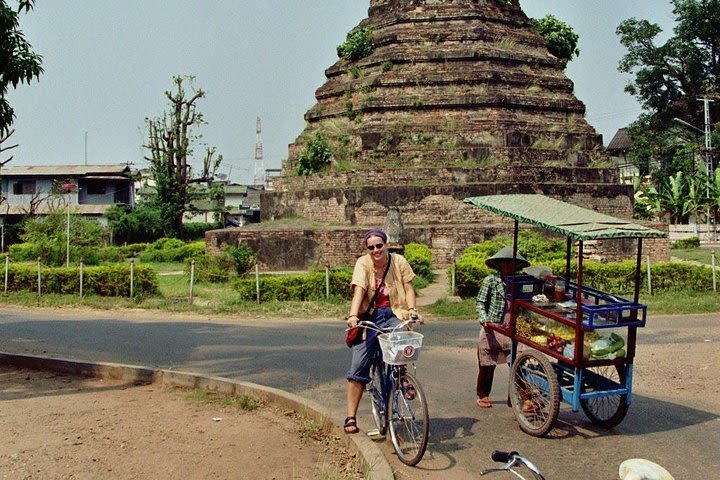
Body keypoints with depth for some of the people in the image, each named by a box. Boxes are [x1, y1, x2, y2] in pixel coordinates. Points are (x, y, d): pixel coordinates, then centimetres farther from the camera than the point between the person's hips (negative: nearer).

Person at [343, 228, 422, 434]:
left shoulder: (398, 261, -1)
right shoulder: (363, 263, -6)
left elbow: (408, 288, -1)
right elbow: (359, 290, -19)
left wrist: (412, 310, -19)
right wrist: (353, 315, -33)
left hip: (394, 315, 1)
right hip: (371, 316, 0)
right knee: (358, 368, -6)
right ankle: (351, 417, 2)